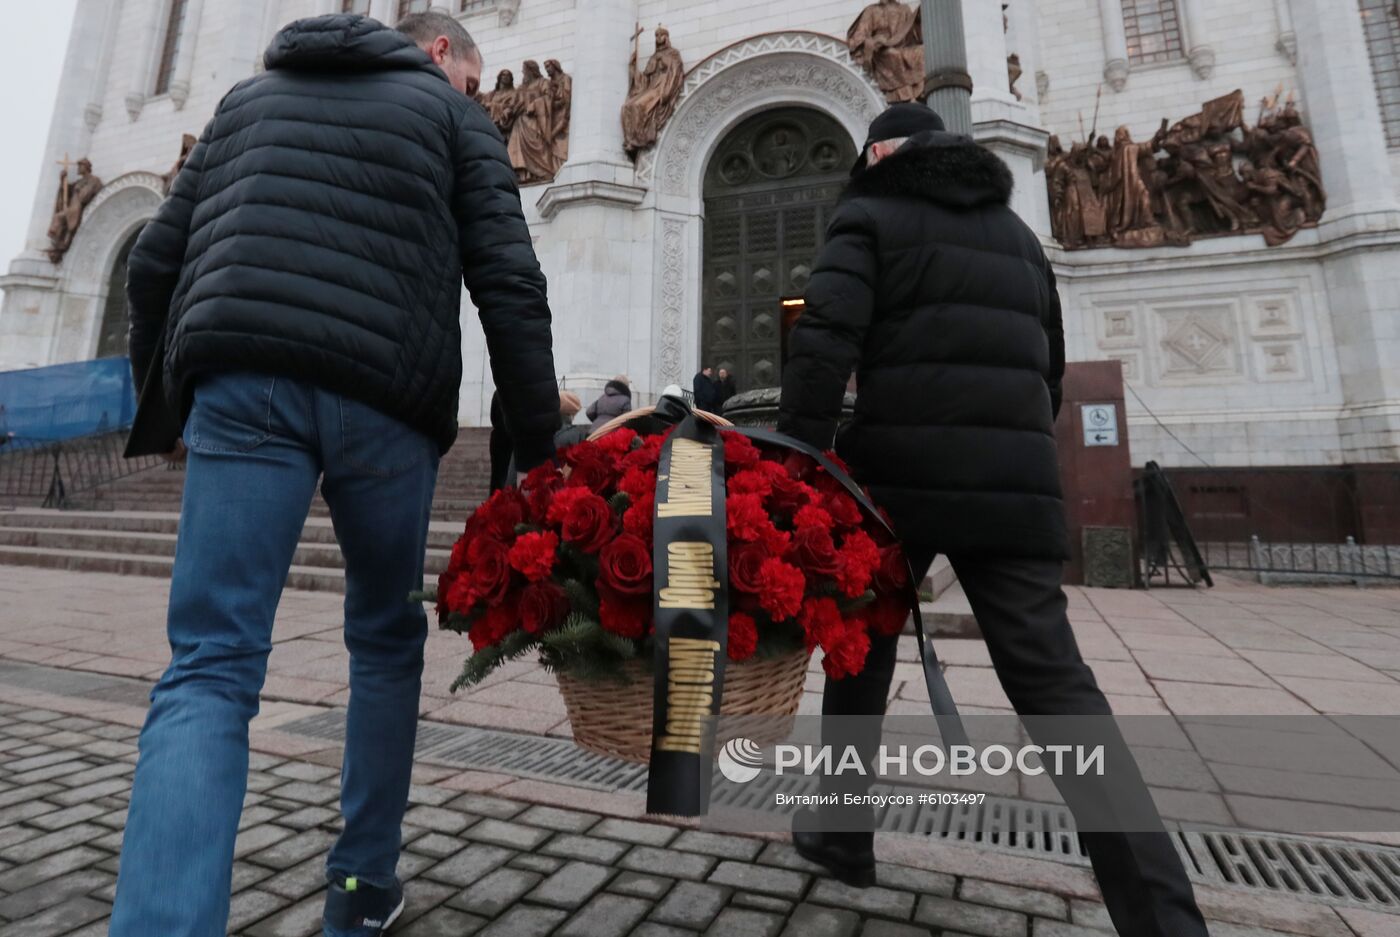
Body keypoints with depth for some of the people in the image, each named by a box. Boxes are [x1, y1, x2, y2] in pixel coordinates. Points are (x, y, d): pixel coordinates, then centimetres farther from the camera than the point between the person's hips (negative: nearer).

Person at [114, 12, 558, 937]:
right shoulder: (453, 114, 17)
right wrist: (538, 444, 2)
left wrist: (158, 404, 30)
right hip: (383, 401, -2)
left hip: (240, 388, 3)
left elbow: (156, 263, 23)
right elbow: (510, 287, 2)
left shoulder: (248, 97, 29)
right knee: (387, 641, 14)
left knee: (209, 668, 2)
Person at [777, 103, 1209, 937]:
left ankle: (843, 834, 27)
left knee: (861, 654, 12)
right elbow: (1050, 364, 24)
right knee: (1056, 683, 3)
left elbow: (825, 344, -11)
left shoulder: (870, 217, 7)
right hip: (1015, 483, 5)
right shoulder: (1018, 233, 25)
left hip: (901, 475, -4)